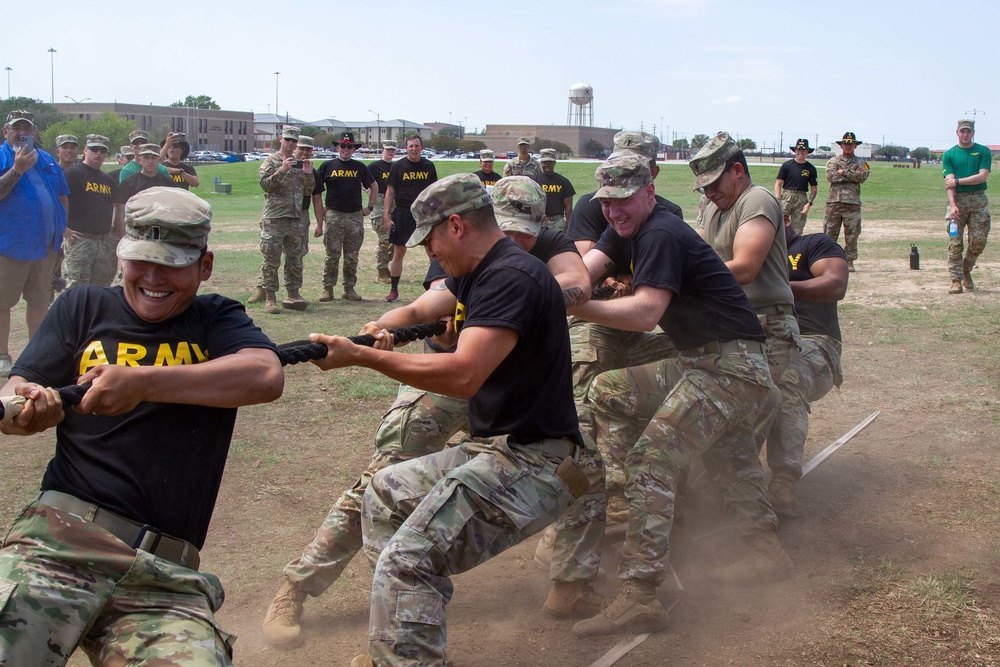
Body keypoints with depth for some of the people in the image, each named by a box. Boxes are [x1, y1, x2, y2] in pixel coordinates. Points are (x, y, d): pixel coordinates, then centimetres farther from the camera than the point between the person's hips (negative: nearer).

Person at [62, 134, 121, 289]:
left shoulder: (109, 181, 17)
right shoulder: (73, 173, -4)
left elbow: (118, 211, 23)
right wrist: (63, 229, -16)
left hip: (105, 241, 7)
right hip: (79, 240, -7)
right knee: (77, 288, -10)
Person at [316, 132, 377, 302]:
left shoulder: (359, 167, 10)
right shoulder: (328, 166, 4)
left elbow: (374, 186, 21)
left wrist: (370, 207, 15)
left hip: (355, 216, 2)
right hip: (333, 216, -2)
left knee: (352, 256, 4)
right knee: (332, 255, -3)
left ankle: (349, 288, 11)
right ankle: (328, 288, 2)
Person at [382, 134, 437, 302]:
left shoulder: (429, 166, 7)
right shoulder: (398, 166, 1)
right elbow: (390, 191, 1)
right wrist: (386, 215, -6)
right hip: (402, 213, -1)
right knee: (398, 252, 3)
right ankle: (394, 291, 11)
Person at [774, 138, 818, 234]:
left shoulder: (811, 169, 8)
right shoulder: (787, 165, 2)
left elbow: (813, 188, 12)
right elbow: (778, 183, 2)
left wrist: (809, 203, -3)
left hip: (802, 199, 2)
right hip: (786, 197, -2)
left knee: (797, 231, 1)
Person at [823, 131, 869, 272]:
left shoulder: (861, 163, 12)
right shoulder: (833, 161, 11)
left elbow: (863, 176, -8)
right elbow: (830, 176, -8)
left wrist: (844, 172, -8)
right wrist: (852, 176, -6)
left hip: (853, 203, 0)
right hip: (834, 201, 0)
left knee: (852, 234, 1)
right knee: (830, 232, 1)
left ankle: (849, 261, 7)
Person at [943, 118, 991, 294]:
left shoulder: (983, 152, 7)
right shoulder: (949, 155, 7)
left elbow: (982, 176, -6)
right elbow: (949, 182, -4)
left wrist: (957, 181, -9)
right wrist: (953, 205, -17)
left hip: (979, 199, 0)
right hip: (958, 199, 0)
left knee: (979, 240, -4)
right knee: (955, 242, -5)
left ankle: (966, 270, 20)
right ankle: (956, 280, -1)